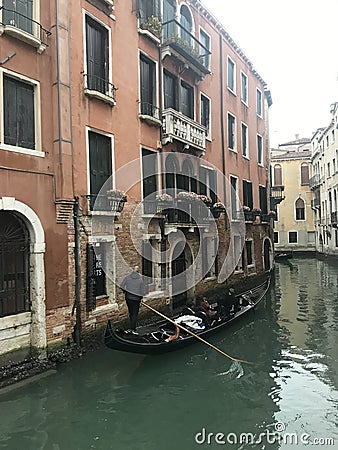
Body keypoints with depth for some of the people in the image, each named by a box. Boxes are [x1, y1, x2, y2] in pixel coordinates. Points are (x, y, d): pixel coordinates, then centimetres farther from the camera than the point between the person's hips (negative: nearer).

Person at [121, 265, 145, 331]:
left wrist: (125, 292, 11)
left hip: (128, 298, 3)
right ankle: (133, 328, 8)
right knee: (135, 313, 8)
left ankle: (132, 325, 33)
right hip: (136, 298, -3)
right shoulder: (140, 279, -8)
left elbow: (122, 286, -6)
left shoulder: (127, 277, -4)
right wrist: (140, 298, 10)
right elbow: (142, 291, -7)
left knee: (130, 312, 20)